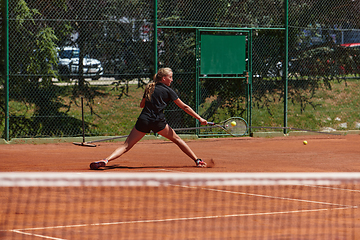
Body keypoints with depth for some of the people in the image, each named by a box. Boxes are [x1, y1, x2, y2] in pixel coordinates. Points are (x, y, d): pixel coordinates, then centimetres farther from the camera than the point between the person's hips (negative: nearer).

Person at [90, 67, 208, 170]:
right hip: (158, 122, -3)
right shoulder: (168, 91, 5)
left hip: (143, 120, 3)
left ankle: (106, 160, -20)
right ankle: (197, 160, 19)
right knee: (176, 139, 17)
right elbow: (184, 107, 5)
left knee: (126, 145, 0)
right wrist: (199, 119, 8)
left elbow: (141, 105, 27)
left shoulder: (149, 88, 16)